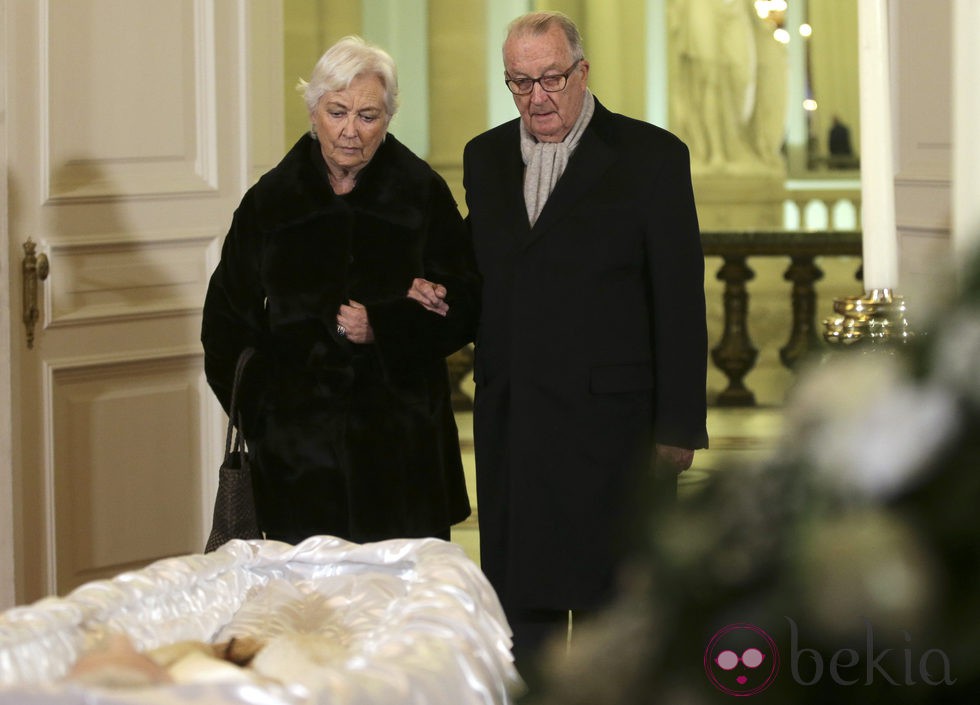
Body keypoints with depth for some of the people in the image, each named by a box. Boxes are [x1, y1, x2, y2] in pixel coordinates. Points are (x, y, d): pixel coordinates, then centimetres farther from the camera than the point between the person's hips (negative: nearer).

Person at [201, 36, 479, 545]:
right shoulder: (270, 202, 7)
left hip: (403, 447, 0)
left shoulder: (423, 195, 5)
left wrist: (379, 327, -13)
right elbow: (229, 321, 4)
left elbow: (463, 311, 3)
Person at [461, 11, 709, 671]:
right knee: (522, 600, 10)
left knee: (614, 604, 0)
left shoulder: (651, 155, -3)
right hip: (511, 424, 5)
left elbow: (680, 301, -4)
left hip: (610, 419, -4)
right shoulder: (485, 157, 12)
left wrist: (678, 426, -8)